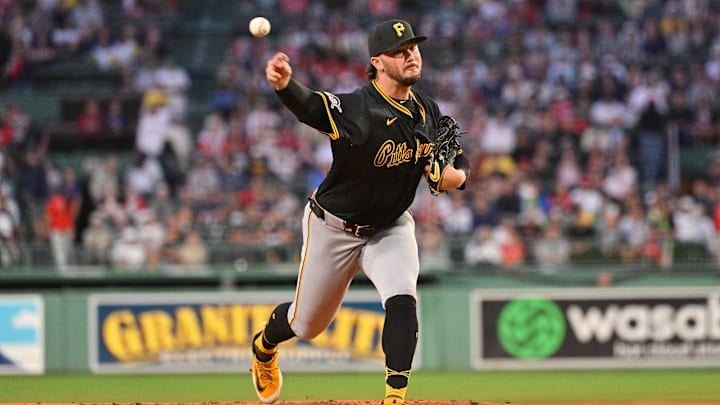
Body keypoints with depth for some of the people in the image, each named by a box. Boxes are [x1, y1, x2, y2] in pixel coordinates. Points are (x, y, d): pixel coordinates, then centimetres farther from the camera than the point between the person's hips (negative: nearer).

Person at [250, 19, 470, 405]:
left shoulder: (428, 111, -7)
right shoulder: (356, 109, -29)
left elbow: (460, 162, 8)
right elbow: (307, 105, -49)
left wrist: (456, 176, -18)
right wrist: (283, 84, -73)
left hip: (390, 229, 4)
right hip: (334, 228, -4)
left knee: (402, 301, -23)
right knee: (307, 322, 13)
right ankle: (264, 346, 49)